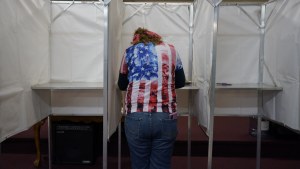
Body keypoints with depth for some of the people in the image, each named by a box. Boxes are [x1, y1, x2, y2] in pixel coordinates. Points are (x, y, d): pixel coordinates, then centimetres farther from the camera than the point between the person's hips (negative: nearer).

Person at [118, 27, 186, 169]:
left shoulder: (130, 51, 11)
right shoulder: (171, 50, 12)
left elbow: (122, 85, 20)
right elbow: (181, 82, 20)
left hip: (136, 117, 0)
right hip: (166, 117, 0)